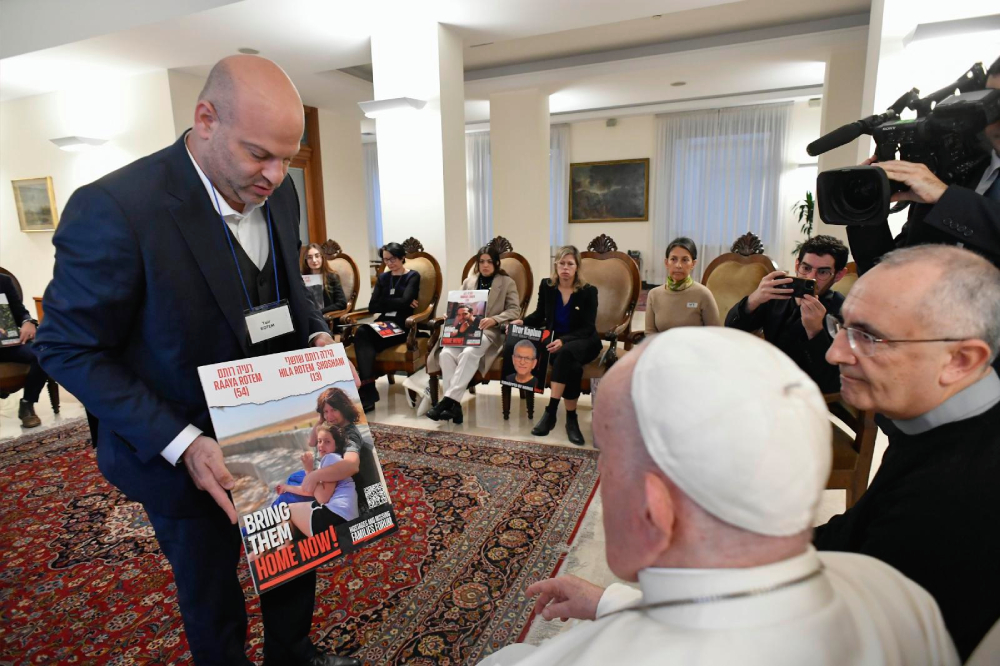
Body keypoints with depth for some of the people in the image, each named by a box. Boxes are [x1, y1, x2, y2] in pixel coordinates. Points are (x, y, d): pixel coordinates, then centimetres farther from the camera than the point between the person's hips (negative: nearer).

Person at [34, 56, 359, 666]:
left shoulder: (278, 193, -7)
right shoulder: (115, 209, -27)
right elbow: (69, 349, -19)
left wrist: (317, 334, -9)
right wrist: (180, 445, -26)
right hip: (184, 452, -6)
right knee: (212, 599, 20)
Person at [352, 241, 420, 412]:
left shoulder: (413, 276, 6)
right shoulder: (383, 277, 20)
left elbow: (405, 302, -12)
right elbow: (372, 307, 6)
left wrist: (384, 302, -2)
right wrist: (398, 303, -5)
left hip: (402, 325, -5)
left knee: (364, 337, -29)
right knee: (361, 333, -30)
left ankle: (367, 392, -27)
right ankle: (368, 392, -36)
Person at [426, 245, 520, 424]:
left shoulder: (508, 283, 9)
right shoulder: (468, 282, 22)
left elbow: (514, 310, -1)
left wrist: (494, 320, -18)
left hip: (490, 332, -4)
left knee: (469, 353, -38)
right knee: (446, 353, -30)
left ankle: (448, 400, -37)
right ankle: (454, 405, -32)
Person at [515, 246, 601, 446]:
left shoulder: (589, 291, -7)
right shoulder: (546, 286, 2)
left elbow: (588, 328, -12)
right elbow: (539, 316, 13)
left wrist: (564, 341, -29)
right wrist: (522, 321, -9)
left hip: (583, 342, -1)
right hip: (554, 340, 2)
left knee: (565, 353, -38)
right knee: (572, 367, -34)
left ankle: (550, 411, -32)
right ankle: (571, 418, -23)